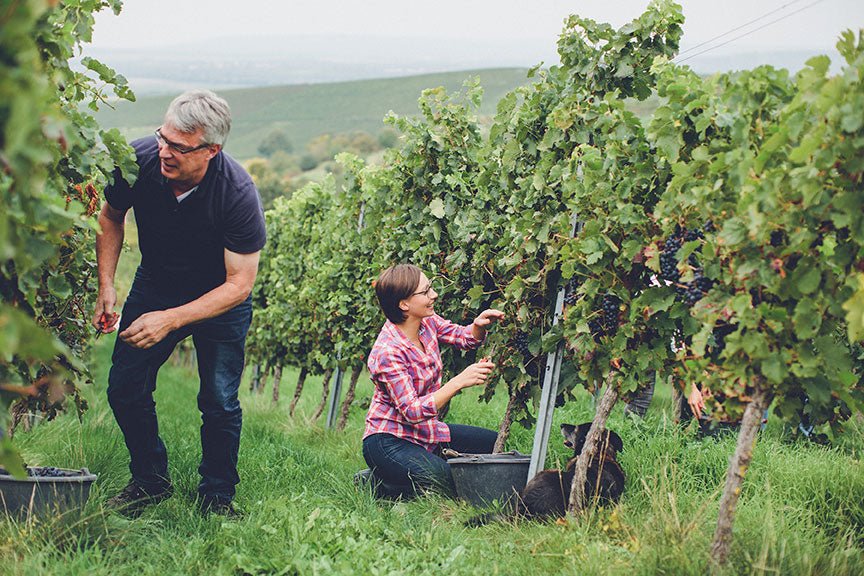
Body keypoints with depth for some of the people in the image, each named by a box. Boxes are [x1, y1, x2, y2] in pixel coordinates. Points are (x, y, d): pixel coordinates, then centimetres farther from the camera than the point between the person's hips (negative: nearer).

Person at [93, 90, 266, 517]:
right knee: (124, 389, 0)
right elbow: (111, 216, 0)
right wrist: (106, 286, -10)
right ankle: (150, 481, 22)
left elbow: (239, 285, -27)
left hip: (219, 299, -3)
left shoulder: (238, 194, -33)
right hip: (154, 285, 3)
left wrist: (169, 320, -35)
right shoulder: (138, 160, -24)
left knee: (220, 402, -9)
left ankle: (217, 494, 14)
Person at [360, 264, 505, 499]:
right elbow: (412, 411, -30)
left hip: (426, 431, 9)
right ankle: (376, 482, -3)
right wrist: (458, 382, -35)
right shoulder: (387, 353, -27)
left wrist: (478, 325, -14)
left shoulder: (427, 321, -4)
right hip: (389, 442, -9)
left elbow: (465, 338, 10)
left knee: (493, 444, 7)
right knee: (449, 484, -25)